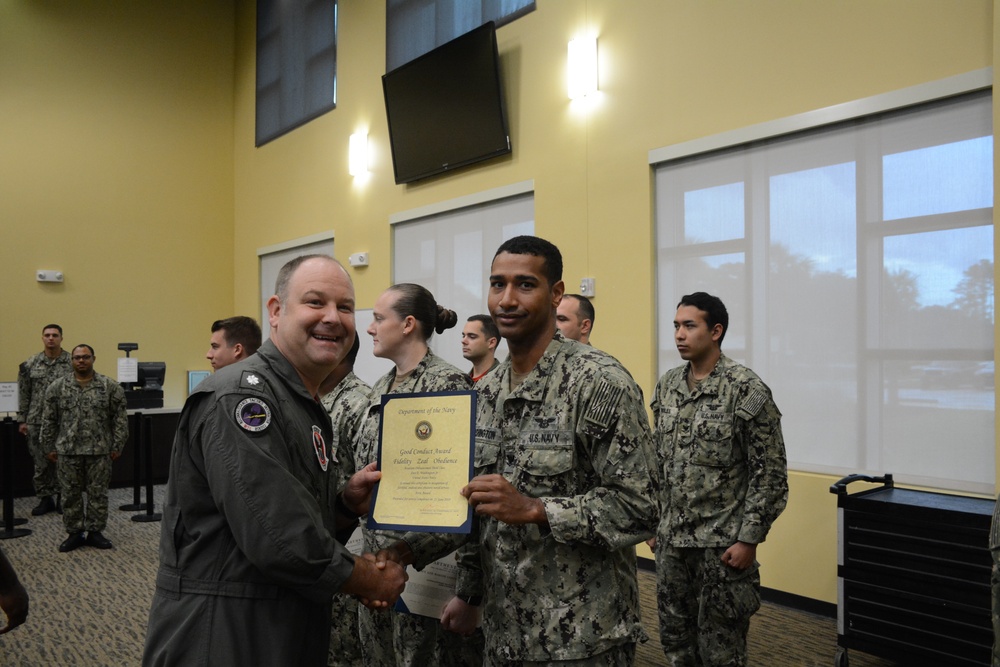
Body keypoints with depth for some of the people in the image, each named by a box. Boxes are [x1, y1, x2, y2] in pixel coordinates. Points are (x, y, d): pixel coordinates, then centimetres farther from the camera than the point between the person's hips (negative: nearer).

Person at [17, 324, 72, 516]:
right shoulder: (30, 365, 5)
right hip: (37, 422, 2)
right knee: (41, 463, 7)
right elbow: (23, 394, 8)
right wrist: (22, 420, 5)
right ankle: (45, 499, 18)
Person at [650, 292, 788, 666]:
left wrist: (748, 539, -14)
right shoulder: (666, 386, 5)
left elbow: (770, 473, -12)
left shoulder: (746, 390, -13)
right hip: (671, 538, 6)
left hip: (722, 543, -5)